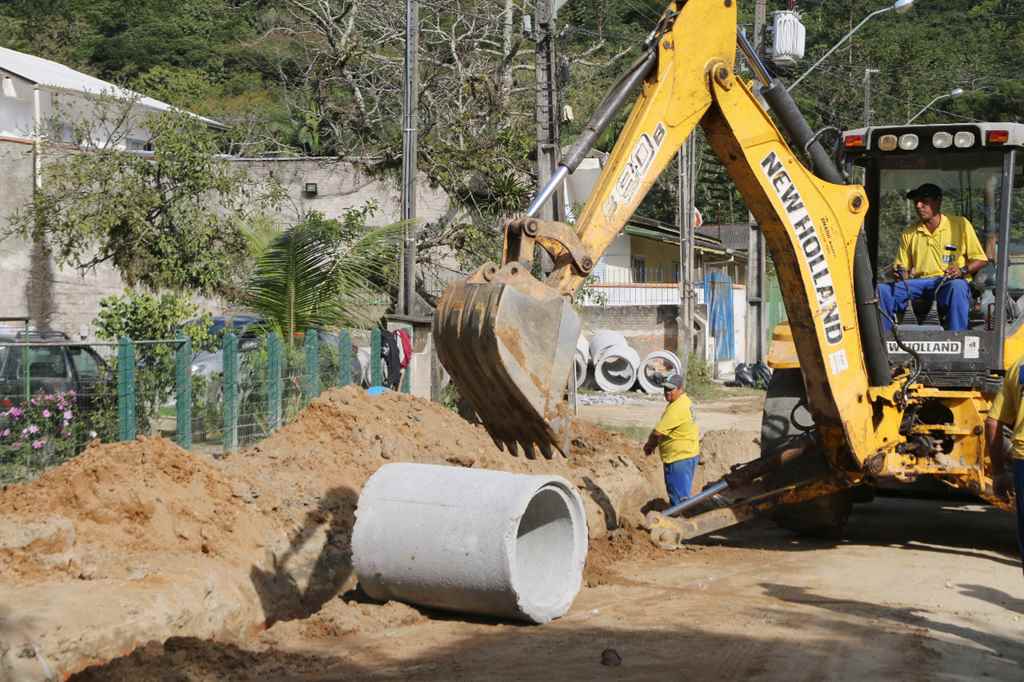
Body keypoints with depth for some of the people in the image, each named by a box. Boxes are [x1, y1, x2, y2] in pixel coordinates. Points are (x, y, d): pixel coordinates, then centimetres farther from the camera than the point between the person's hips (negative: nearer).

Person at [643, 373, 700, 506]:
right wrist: (653, 444, 6)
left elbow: (657, 432, -24)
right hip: (689, 455, 10)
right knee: (683, 494, 20)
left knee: (679, 497, -4)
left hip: (679, 458, -10)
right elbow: (666, 429, 15)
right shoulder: (684, 401, 10)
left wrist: (649, 444, -4)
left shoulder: (676, 408, -24)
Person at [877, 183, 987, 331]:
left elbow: (980, 260, 7)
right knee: (882, 290, -21)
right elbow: (903, 269, 20)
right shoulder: (909, 234, 18)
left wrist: (963, 270, -13)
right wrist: (900, 273, -5)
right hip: (919, 283, 4)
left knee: (957, 287, -40)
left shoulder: (960, 224, 8)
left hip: (949, 281, -3)